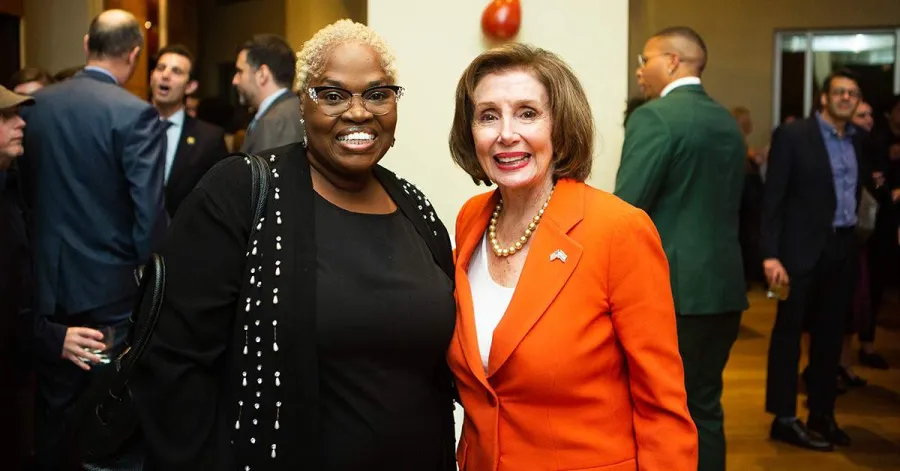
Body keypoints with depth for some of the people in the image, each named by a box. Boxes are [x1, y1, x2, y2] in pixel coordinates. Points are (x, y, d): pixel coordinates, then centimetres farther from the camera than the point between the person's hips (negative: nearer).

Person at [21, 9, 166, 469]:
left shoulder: (36, 105, 2)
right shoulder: (136, 114, -15)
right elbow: (150, 215, -18)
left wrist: (44, 260, 17)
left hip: (49, 283, 5)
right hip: (111, 286, -5)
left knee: (53, 408, 18)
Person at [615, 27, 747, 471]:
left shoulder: (654, 117, -12)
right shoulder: (728, 122, 12)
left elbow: (624, 210, -17)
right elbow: (727, 205, 14)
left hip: (671, 289, -8)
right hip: (723, 286, 8)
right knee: (704, 409, 15)